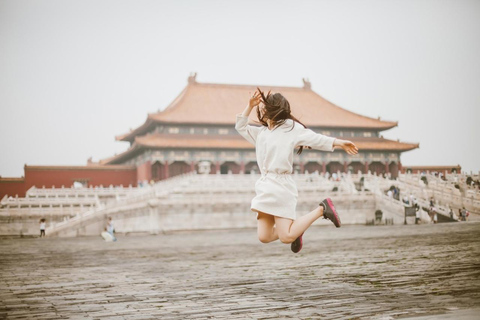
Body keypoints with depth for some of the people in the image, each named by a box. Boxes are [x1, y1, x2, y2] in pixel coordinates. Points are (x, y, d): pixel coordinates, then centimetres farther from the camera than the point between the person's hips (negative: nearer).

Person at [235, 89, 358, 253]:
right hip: (265, 187, 7)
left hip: (280, 186, -7)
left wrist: (339, 143, -15)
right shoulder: (261, 132, 18)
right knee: (264, 237, 1)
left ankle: (322, 209, 4)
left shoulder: (290, 127, -1)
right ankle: (295, 229, 26)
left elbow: (314, 138, -6)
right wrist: (250, 105, 14)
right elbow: (241, 127, 27)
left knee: (286, 237, -13)